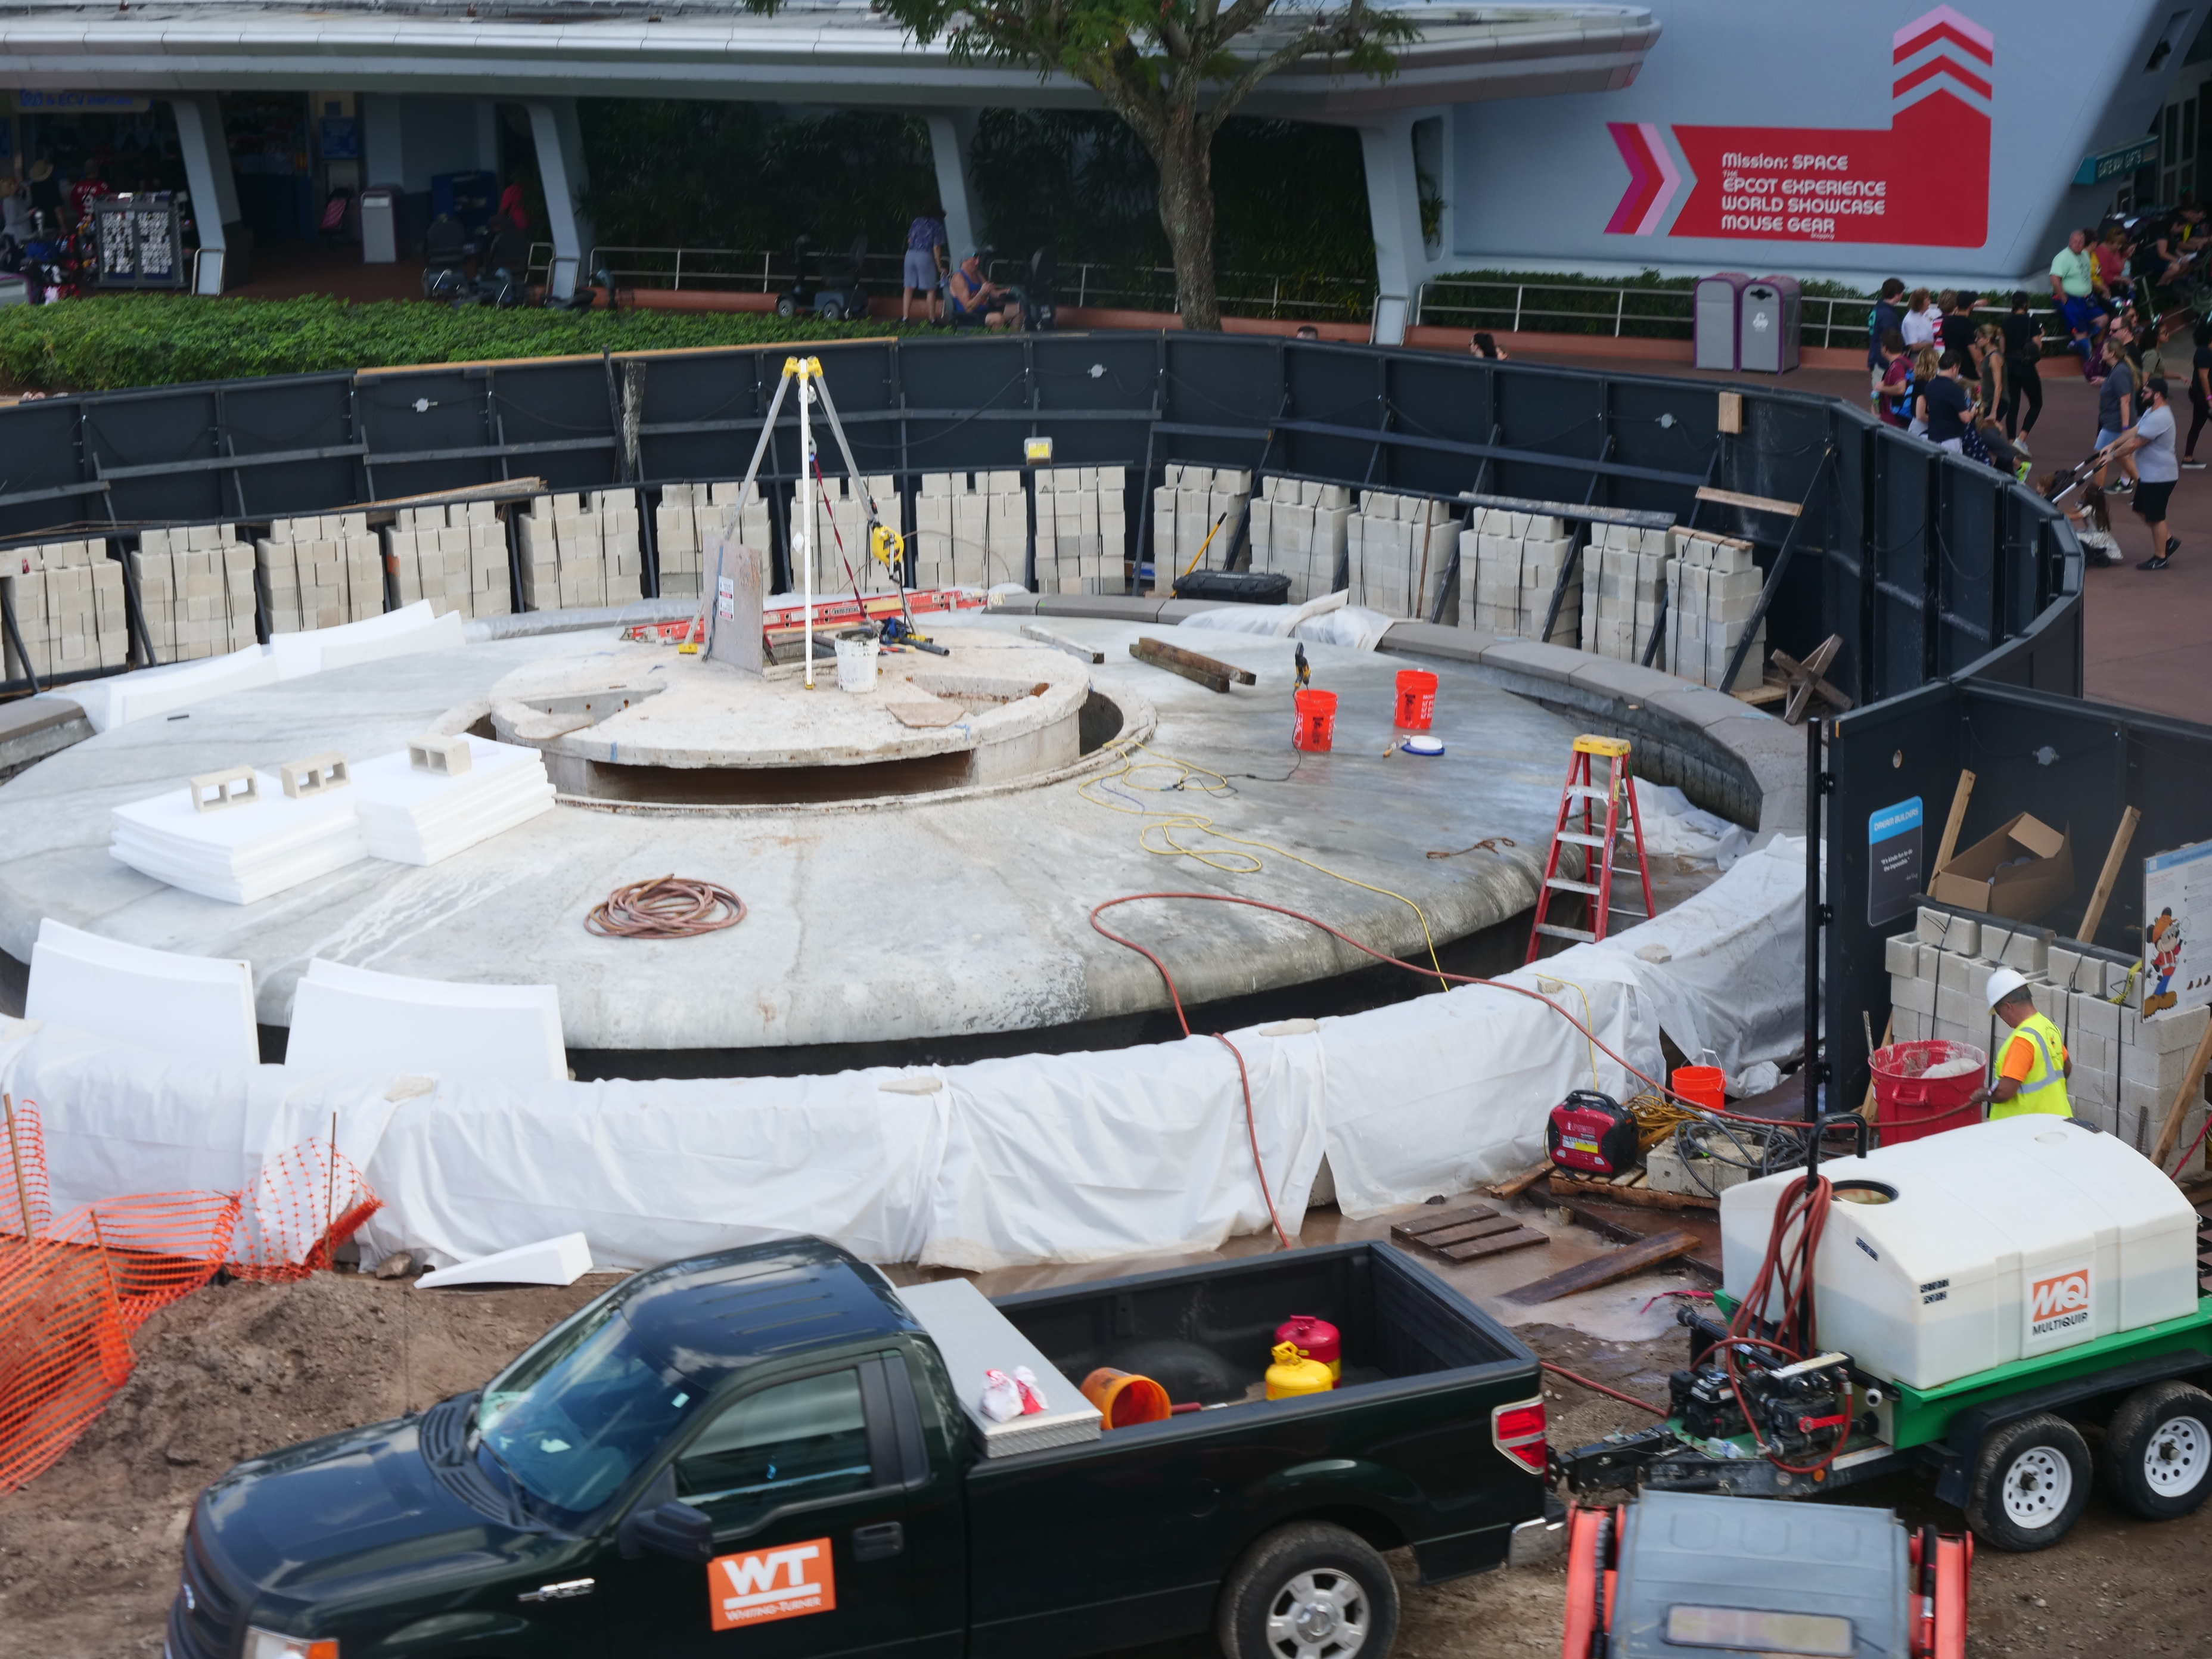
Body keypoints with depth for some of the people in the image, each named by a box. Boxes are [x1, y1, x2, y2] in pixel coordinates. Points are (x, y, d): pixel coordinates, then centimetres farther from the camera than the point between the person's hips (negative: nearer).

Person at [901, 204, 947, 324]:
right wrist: (939, 266, 1)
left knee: (909, 288, 9)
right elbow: (936, 248, -5)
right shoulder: (937, 225, 0)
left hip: (910, 254, 5)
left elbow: (909, 239, 16)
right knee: (931, 290, 3)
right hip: (925, 256, -4)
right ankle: (932, 319, 3)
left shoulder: (918, 221, 13)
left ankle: (905, 317, 5)